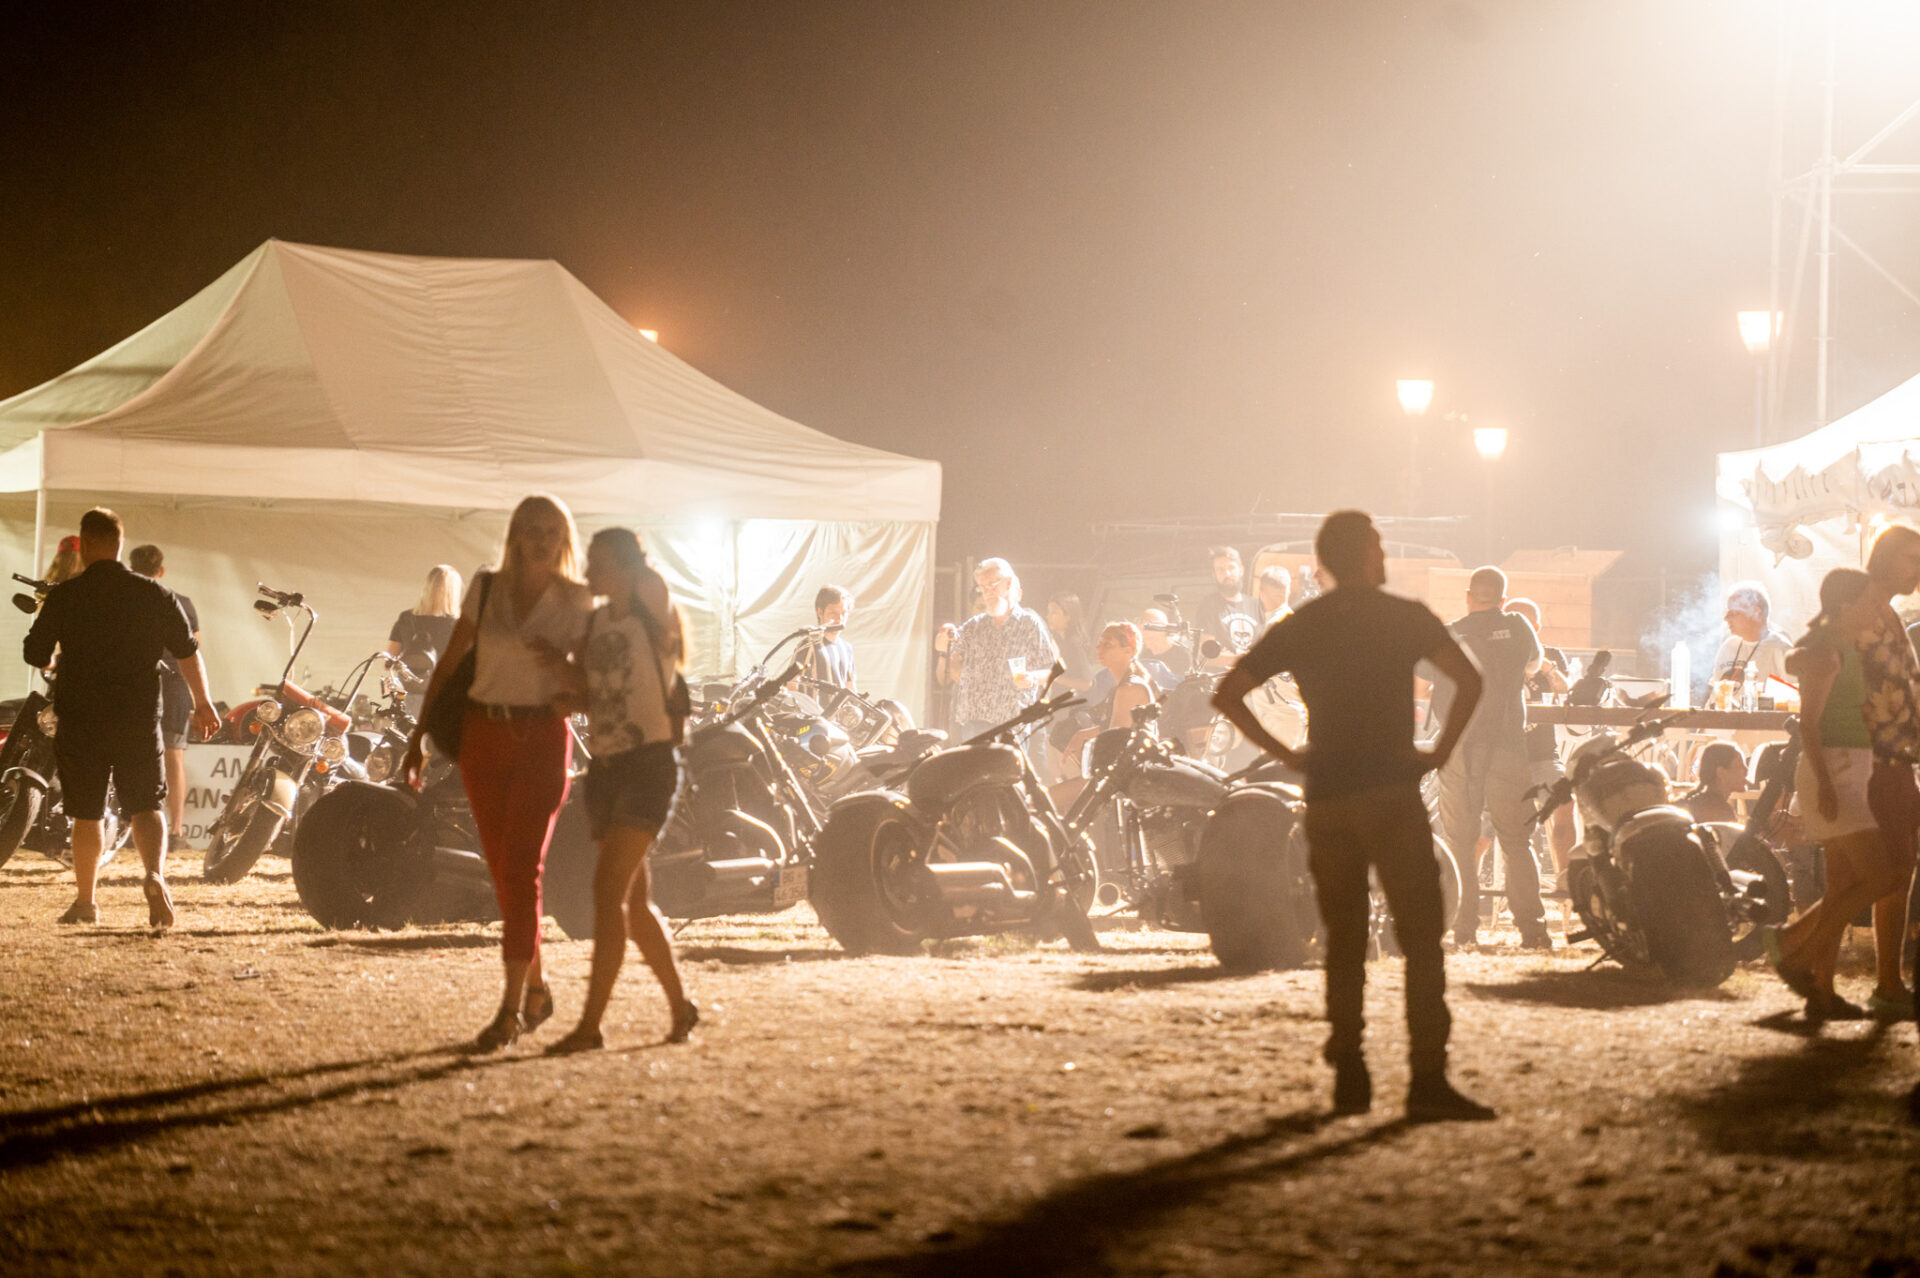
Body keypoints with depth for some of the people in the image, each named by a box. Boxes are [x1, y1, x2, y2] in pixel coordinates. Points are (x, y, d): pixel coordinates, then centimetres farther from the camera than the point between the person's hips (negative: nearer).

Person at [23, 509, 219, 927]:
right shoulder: (156, 595, 1)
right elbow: (188, 653, 5)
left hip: (80, 720, -1)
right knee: (146, 807, 3)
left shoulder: (63, 597, -5)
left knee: (87, 814, 10)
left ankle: (85, 899, 16)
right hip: (139, 720, 1)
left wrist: (57, 661, 24)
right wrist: (202, 703, 17)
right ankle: (155, 874, -22)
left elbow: (34, 654, 0)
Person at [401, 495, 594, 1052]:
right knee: (503, 870, 7)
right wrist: (418, 738, 5)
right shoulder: (486, 588, 7)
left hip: (544, 739, -3)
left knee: (521, 868, -11)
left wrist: (558, 662, -15)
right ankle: (535, 989, 24)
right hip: (484, 735, 3)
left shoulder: (578, 599, 2)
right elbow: (448, 664, 9)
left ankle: (511, 1007, -12)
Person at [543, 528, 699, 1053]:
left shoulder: (652, 609, -7)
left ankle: (590, 1025, -18)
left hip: (651, 763, -8)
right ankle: (680, 1004, 27)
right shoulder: (596, 621, 11)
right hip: (605, 767, 8)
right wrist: (558, 664, -10)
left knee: (609, 890, -16)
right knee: (633, 900, 12)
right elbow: (584, 690, 9)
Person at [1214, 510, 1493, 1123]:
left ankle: (1349, 1078, 11)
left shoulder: (1298, 628, 11)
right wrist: (1441, 750, -4)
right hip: (1391, 795, -4)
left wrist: (1284, 754, 9)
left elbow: (1227, 694, 8)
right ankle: (1428, 1082, -13)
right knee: (1421, 939, -5)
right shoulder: (1403, 617, 0)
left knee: (1344, 944, 13)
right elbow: (1468, 679, -13)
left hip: (1326, 798, 4)